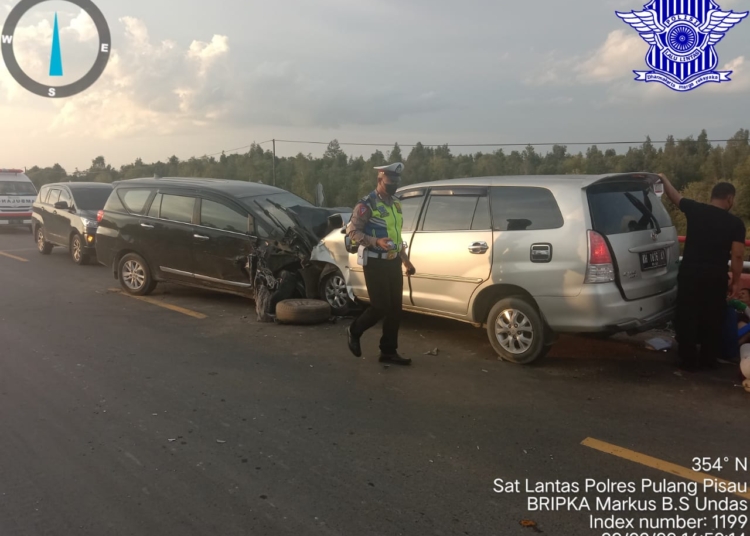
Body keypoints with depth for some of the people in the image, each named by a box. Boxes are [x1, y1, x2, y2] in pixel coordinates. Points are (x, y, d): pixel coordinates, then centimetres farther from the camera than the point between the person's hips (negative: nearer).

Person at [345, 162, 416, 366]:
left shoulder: (395, 204, 14)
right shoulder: (367, 204, -11)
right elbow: (352, 230, -14)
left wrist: (405, 260, 19)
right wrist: (376, 242, -26)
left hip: (393, 262, 8)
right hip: (375, 263, -8)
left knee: (395, 309, 6)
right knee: (380, 307, -7)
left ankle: (388, 351, 14)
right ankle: (354, 331, 19)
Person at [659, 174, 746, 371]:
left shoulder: (695, 210, -1)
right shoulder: (735, 223, -3)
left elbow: (675, 196, 16)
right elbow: (737, 255, -6)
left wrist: (664, 179, 31)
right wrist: (735, 281, 3)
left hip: (690, 273, 0)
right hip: (715, 277, 0)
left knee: (687, 317, 6)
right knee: (712, 318, 14)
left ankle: (689, 360, 11)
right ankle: (709, 359, 23)